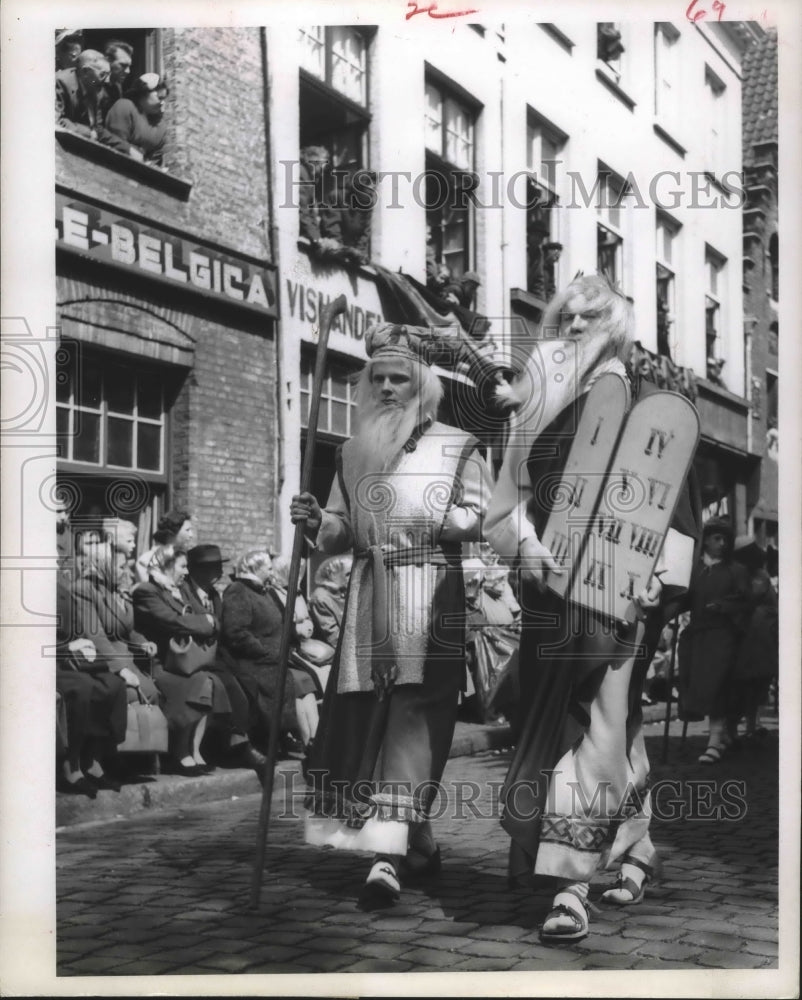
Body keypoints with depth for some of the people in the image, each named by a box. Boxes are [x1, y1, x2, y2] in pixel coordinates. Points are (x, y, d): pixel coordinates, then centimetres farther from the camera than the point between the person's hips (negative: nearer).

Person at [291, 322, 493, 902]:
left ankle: (391, 846, -19)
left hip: (431, 598, -4)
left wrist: (448, 523, -18)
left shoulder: (457, 447, 7)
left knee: (412, 711, -13)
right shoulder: (354, 453, 19)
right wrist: (317, 523, -1)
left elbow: (482, 515, 0)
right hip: (369, 598, 5)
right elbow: (341, 530, 20)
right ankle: (418, 841, 14)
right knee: (363, 712, 0)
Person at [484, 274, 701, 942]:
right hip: (550, 583, 4)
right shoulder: (542, 405, 14)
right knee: (612, 720, 10)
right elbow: (515, 492, 10)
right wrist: (525, 540, -9)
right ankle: (634, 850, 26)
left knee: (596, 720, -8)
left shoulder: (643, 403, 3)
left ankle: (572, 887, -10)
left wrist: (659, 572, -14)